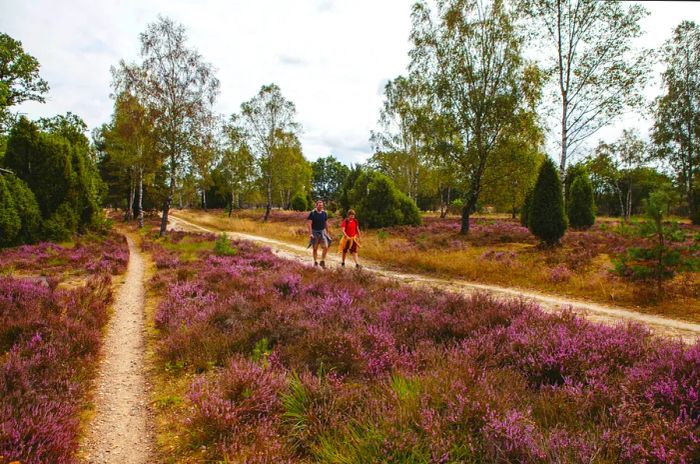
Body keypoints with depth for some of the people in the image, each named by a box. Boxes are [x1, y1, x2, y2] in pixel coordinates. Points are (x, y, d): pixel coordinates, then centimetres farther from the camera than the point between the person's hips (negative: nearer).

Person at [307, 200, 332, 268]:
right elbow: (309, 223, -11)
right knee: (315, 248, 7)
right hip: (314, 232, -3)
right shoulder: (312, 213, -9)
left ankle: (322, 261, 5)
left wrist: (327, 232, 14)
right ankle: (315, 262, 21)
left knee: (326, 247, -10)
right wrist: (310, 233, -18)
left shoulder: (324, 213, 3)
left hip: (322, 231, 3)